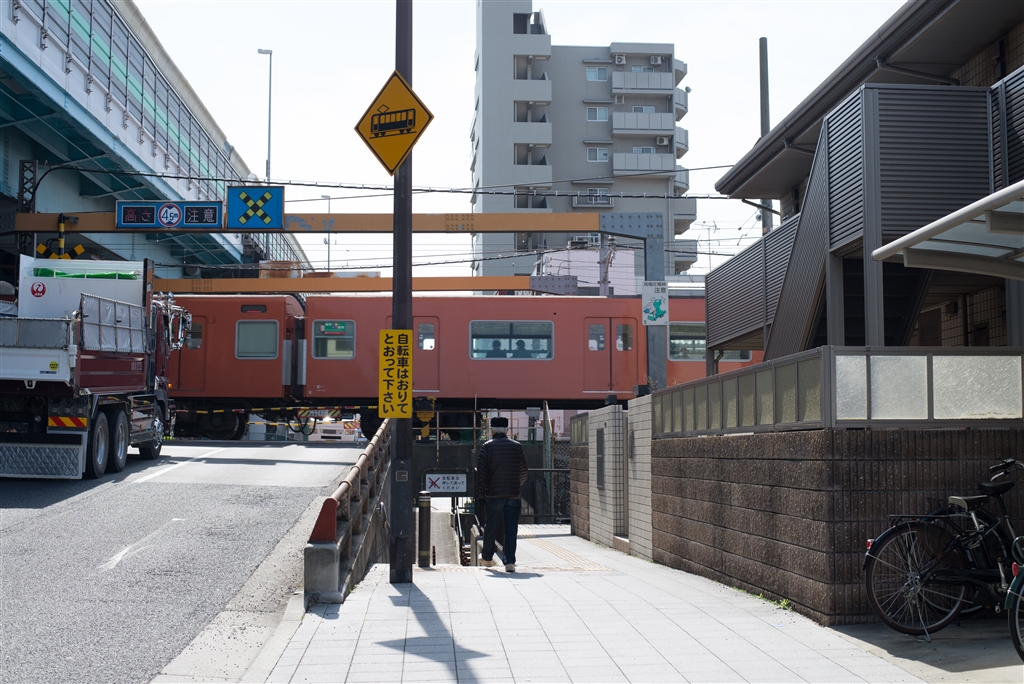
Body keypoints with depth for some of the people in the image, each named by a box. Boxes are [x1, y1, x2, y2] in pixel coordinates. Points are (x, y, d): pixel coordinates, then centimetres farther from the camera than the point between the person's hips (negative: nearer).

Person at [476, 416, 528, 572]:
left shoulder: (488, 446, -3)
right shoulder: (517, 446, 6)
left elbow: (481, 471, -7)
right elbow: (523, 470, 14)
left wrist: (480, 494, -4)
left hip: (493, 495, -1)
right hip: (513, 495, 1)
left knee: (490, 527, 13)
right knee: (511, 530, 1)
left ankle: (487, 558, 28)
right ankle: (510, 562, -6)